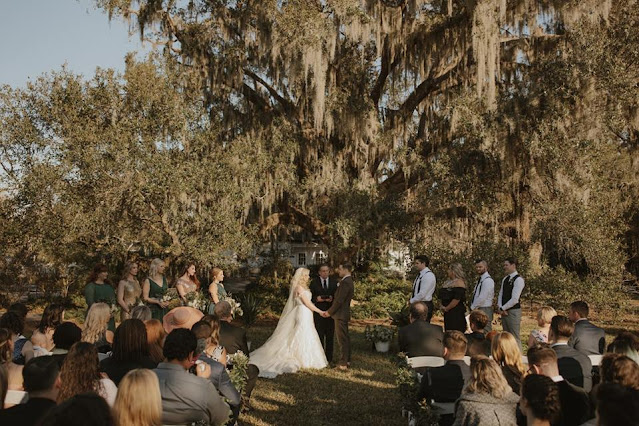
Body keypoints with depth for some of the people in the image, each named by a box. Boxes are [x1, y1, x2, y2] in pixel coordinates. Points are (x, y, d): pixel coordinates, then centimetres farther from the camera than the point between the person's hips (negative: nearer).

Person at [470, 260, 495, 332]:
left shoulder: (488, 280, -14)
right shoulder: (479, 280, 17)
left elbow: (482, 298, -19)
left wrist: (473, 308, -11)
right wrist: (472, 308, 8)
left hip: (484, 310, -9)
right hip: (477, 309, 9)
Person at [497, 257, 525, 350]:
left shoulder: (518, 280, -12)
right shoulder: (505, 279, 14)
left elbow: (514, 299, -18)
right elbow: (500, 295, 14)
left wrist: (502, 309, -12)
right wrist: (500, 307, -3)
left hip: (513, 311, -8)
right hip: (504, 311, 8)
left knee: (515, 338, -4)